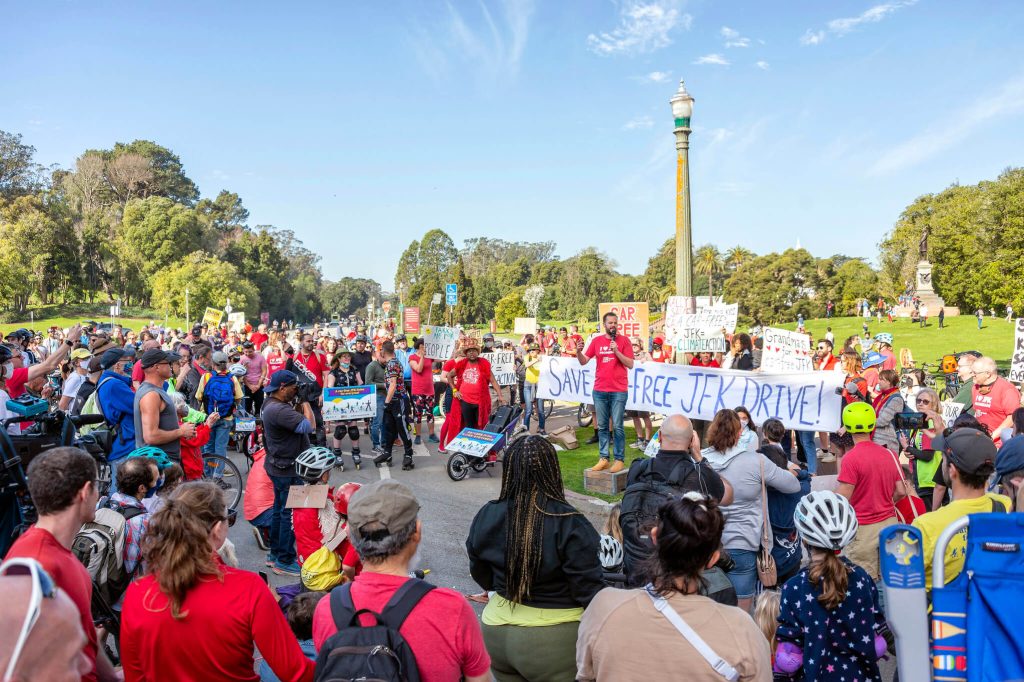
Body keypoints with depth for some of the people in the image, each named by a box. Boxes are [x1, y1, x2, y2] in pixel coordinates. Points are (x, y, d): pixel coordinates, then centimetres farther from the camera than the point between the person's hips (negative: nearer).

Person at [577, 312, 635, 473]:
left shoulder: (624, 340, 0)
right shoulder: (596, 341, 7)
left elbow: (630, 364, -5)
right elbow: (583, 361, 5)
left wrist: (616, 351, -15)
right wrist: (578, 351, -15)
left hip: (619, 391, -3)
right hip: (599, 390, 3)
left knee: (617, 426, -2)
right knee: (602, 426, 7)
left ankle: (620, 460, 5)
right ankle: (604, 458, 13)